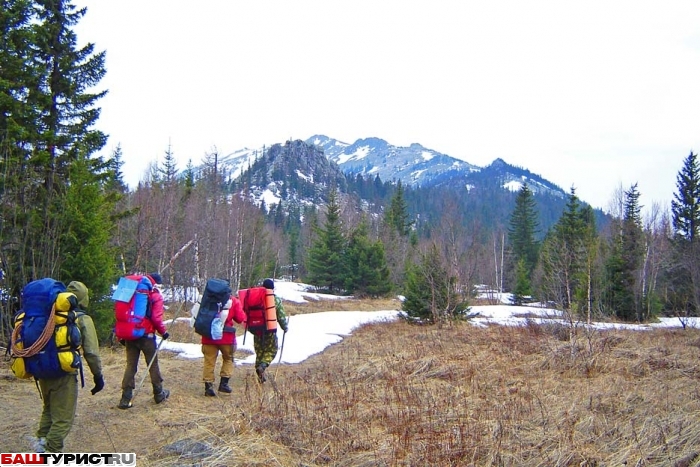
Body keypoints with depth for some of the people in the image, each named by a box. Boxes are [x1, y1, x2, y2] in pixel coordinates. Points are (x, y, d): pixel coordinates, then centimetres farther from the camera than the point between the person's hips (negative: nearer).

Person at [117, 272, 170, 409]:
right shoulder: (156, 296, -6)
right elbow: (156, 318, -15)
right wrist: (163, 332, 0)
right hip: (146, 336, -4)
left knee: (131, 366, 7)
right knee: (153, 365, 10)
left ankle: (125, 399, 3)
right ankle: (159, 394, 22)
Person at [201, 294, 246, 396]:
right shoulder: (234, 301, -4)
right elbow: (240, 318, -4)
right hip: (226, 337, -1)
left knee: (209, 361, 7)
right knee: (228, 358, 16)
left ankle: (208, 386, 6)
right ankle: (224, 383, 7)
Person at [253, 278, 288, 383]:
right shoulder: (276, 300, -4)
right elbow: (281, 316, -3)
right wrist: (285, 327, 13)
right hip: (270, 329, -3)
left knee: (259, 351, 14)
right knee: (271, 350, 9)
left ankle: (260, 375, 16)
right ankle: (262, 366, -18)